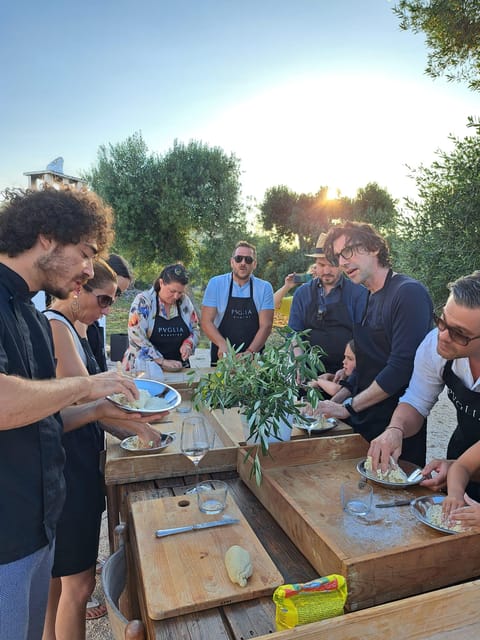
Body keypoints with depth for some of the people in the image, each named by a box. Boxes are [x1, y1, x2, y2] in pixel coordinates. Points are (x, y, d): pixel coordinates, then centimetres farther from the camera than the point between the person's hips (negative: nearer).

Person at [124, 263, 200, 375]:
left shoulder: (185, 302, 5)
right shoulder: (143, 301, -7)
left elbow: (195, 330, 15)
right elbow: (136, 337, -13)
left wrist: (188, 344, -5)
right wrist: (162, 361, -18)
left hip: (178, 369, 3)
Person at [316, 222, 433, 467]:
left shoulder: (408, 292, -16)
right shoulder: (368, 299, 12)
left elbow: (402, 367, -23)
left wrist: (348, 407, -17)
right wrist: (337, 400, 6)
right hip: (364, 421, 8)